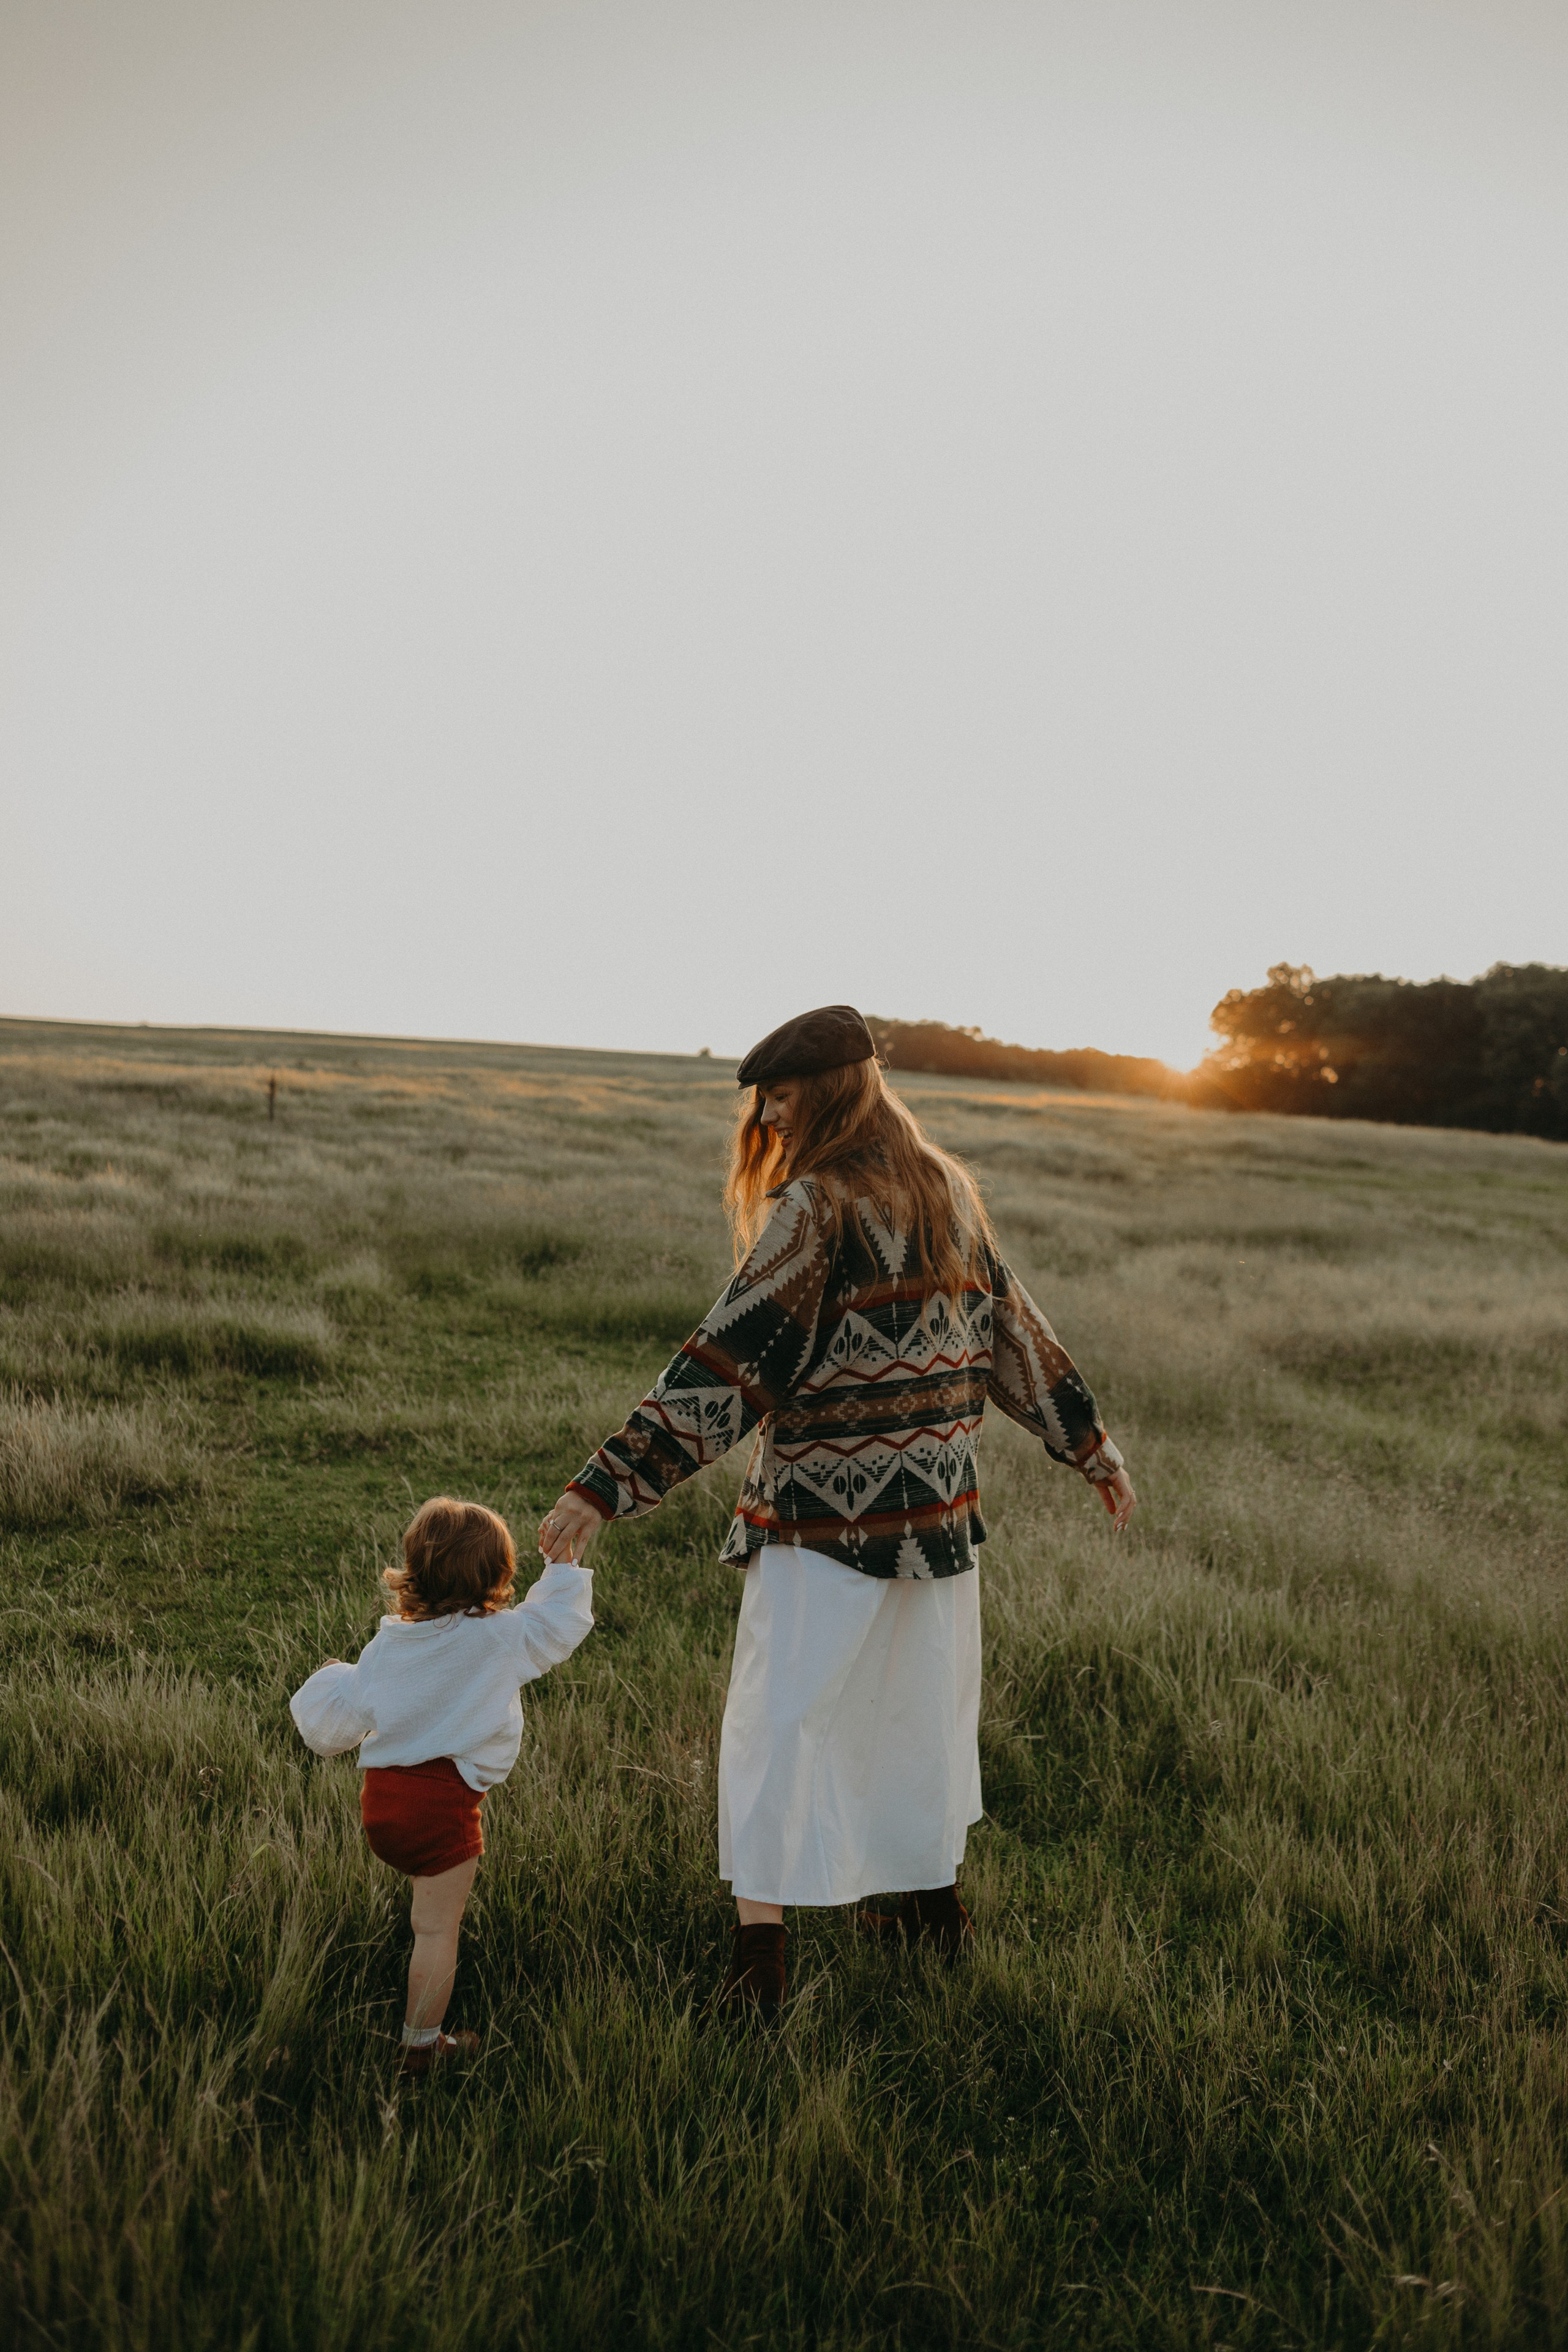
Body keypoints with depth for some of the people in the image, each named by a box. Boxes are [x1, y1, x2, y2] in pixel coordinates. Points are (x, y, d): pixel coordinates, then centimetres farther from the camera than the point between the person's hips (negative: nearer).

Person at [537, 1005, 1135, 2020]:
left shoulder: (816, 1207, -17)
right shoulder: (950, 1193, 5)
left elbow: (728, 1362, -23)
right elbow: (1016, 1332, 13)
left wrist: (605, 1487, -23)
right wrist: (1095, 1448, 24)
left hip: (824, 1523, -7)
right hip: (939, 1512, 7)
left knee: (773, 1729, 5)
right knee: (923, 1711, 21)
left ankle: (761, 1952, 9)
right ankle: (936, 1903, 37)